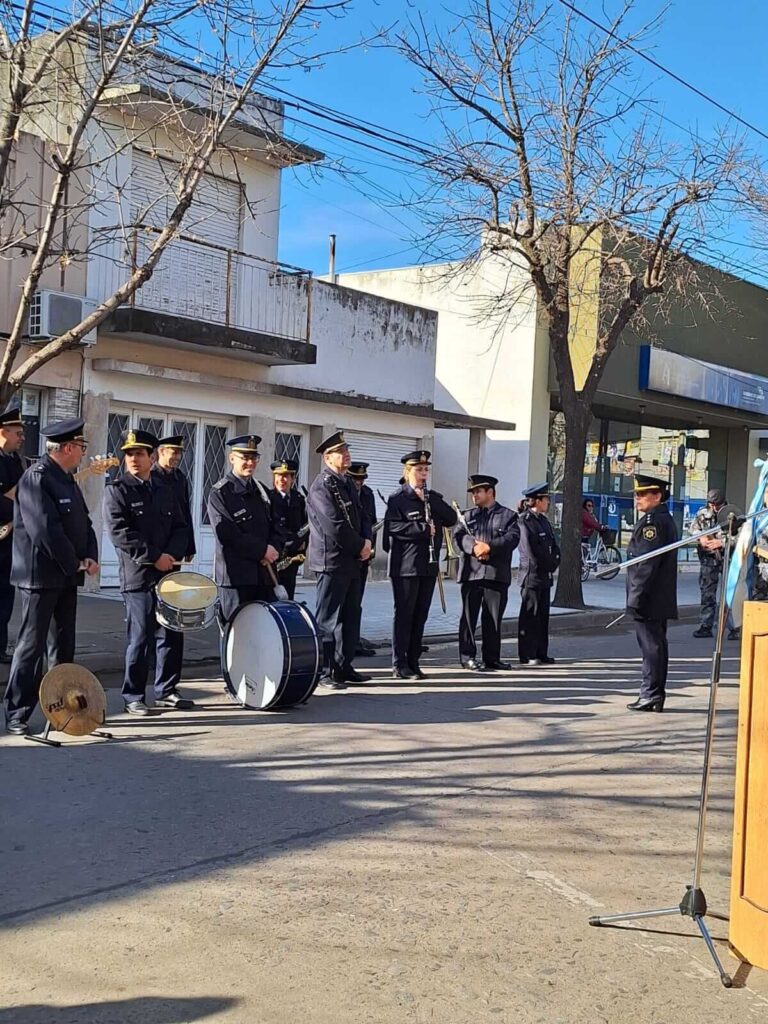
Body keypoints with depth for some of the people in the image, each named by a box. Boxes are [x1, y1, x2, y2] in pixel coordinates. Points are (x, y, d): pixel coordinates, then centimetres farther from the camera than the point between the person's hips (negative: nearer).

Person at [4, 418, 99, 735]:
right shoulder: (36, 479, -15)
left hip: (67, 577, 9)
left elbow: (84, 523, 15)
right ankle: (16, 714, 2)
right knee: (32, 645, -4)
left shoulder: (68, 480, 14)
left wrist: (91, 558, -2)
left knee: (64, 645, 14)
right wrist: (75, 564, -15)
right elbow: (46, 530, -23)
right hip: (41, 576, -9)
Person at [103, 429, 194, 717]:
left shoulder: (165, 491, 15)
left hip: (169, 574, 5)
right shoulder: (116, 490, -2)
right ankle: (133, 697, 7)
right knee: (141, 638, -4)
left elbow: (180, 528, 12)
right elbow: (119, 532, -12)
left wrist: (172, 555, -8)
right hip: (138, 577, -5)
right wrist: (154, 557, -15)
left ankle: (166, 691, 20)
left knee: (172, 636, 8)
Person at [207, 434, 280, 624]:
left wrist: (273, 549, -5)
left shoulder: (261, 491, 17)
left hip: (264, 574, 6)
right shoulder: (220, 493, -4)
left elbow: (274, 528, 17)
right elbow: (227, 535, -13)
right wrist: (262, 550, -13)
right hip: (236, 575, -6)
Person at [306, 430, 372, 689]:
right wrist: (360, 546, -10)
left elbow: (360, 517, 18)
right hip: (331, 561, -9)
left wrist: (366, 541, -2)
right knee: (328, 619, -3)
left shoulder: (348, 484, 16)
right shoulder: (322, 486, -13)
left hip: (352, 561, 9)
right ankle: (324, 672, 3)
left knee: (351, 616, 14)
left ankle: (344, 667, 23)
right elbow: (335, 527, -20)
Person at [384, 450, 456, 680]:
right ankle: (399, 665, 2)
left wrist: (428, 500, -6)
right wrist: (424, 529, -15)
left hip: (429, 565, 6)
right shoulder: (397, 498, -4)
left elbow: (451, 519, 3)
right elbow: (394, 527, -17)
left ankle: (413, 662, 16)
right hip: (406, 565, -6)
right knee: (404, 614, -3)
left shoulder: (434, 498, 17)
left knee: (420, 615, 9)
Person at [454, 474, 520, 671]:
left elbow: (512, 538, -7)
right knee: (469, 616, 1)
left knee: (493, 618, 5)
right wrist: (474, 547, -19)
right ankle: (467, 656, 7)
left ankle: (492, 658, 14)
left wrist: (489, 547, -20)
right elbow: (458, 536, 0)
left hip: (497, 574, -1)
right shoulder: (468, 515, 15)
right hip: (471, 573, 1)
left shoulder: (508, 515, 8)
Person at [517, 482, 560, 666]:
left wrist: (553, 563, -3)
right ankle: (527, 655, 2)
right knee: (530, 615, -3)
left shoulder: (544, 521, 15)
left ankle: (541, 653, 17)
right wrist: (548, 564, -8)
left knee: (543, 615, 11)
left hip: (545, 576, 8)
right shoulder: (524, 521, -12)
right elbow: (531, 552, -16)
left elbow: (554, 547, 14)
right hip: (531, 575, -8)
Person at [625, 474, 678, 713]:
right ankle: (655, 695, 19)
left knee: (651, 646, -6)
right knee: (655, 645, 13)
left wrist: (635, 598, -20)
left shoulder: (653, 521, -16)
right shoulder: (664, 519, 17)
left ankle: (651, 695, -2)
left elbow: (646, 563, -21)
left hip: (649, 600, -10)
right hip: (659, 601, 10)